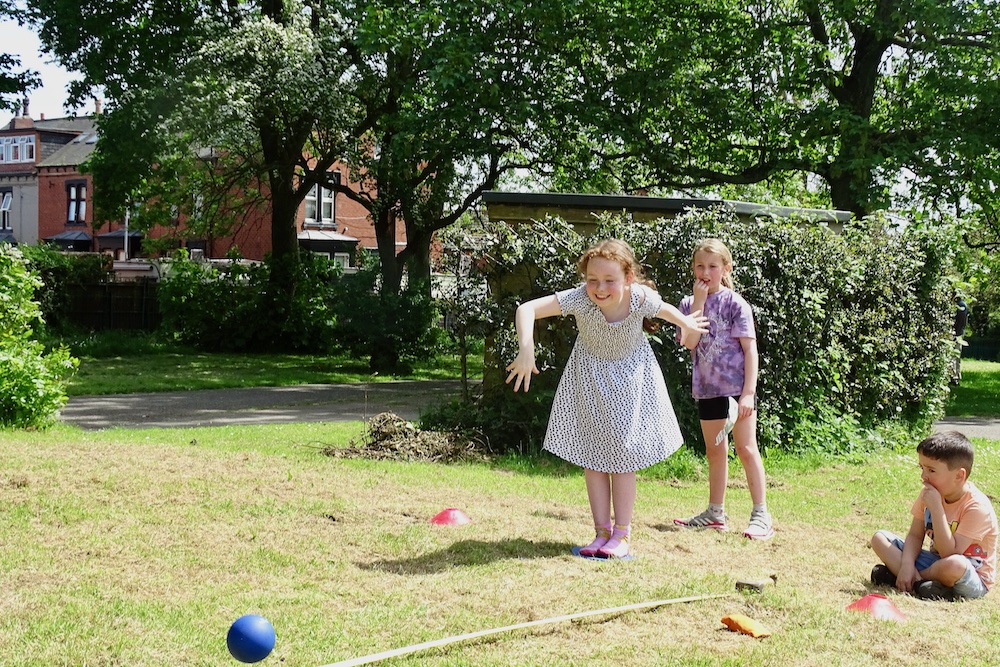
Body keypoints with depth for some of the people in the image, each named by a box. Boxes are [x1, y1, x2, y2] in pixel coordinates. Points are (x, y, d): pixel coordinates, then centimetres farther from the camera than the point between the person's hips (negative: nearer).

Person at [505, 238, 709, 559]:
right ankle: (602, 532, 15)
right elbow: (527, 309, -40)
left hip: (630, 376, -1)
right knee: (591, 458, 4)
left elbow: (664, 309, -3)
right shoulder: (579, 298, -33)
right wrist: (526, 350, -55)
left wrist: (687, 324, 18)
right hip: (590, 378, 1)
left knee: (623, 457, 2)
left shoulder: (641, 298, -28)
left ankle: (622, 534, 12)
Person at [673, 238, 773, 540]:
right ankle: (715, 513, 24)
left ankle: (761, 514, 1)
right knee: (715, 452, 14)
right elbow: (689, 342, -10)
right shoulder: (689, 304, 6)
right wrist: (699, 300, -13)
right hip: (707, 388, 5)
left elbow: (750, 348, -9)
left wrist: (748, 392, -17)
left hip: (736, 387, -5)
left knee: (746, 449, -5)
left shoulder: (735, 303, -7)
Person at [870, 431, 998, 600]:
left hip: (973, 578, -7)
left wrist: (936, 508, -32)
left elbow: (949, 554, -29)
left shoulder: (977, 507, -24)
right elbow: (915, 536, -2)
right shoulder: (928, 493, -3)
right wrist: (907, 565, -21)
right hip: (936, 562, 7)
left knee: (954, 564, -44)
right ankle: (919, 582, -23)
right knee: (879, 538, -5)